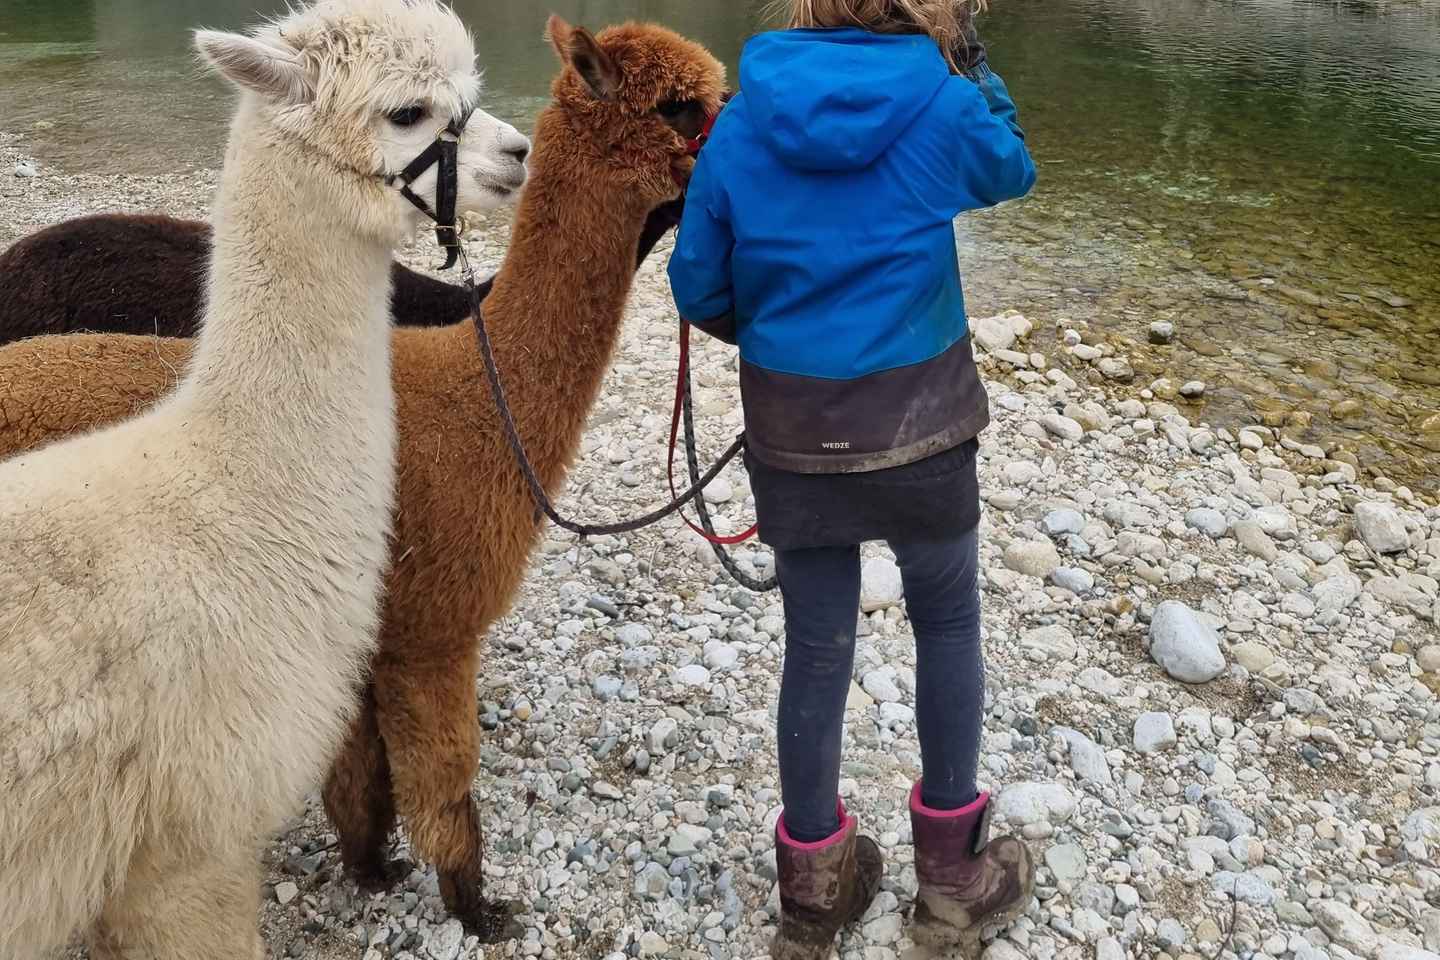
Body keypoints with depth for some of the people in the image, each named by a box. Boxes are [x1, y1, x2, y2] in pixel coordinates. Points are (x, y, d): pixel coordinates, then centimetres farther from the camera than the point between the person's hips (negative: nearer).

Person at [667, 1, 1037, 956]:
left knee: (816, 646, 14)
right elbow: (1011, 166, 13)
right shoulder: (940, 104, -9)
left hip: (791, 427, 2)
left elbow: (698, 288, 2)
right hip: (918, 417, -2)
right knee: (948, 622, 19)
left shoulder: (742, 121, -3)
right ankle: (952, 873, 31)